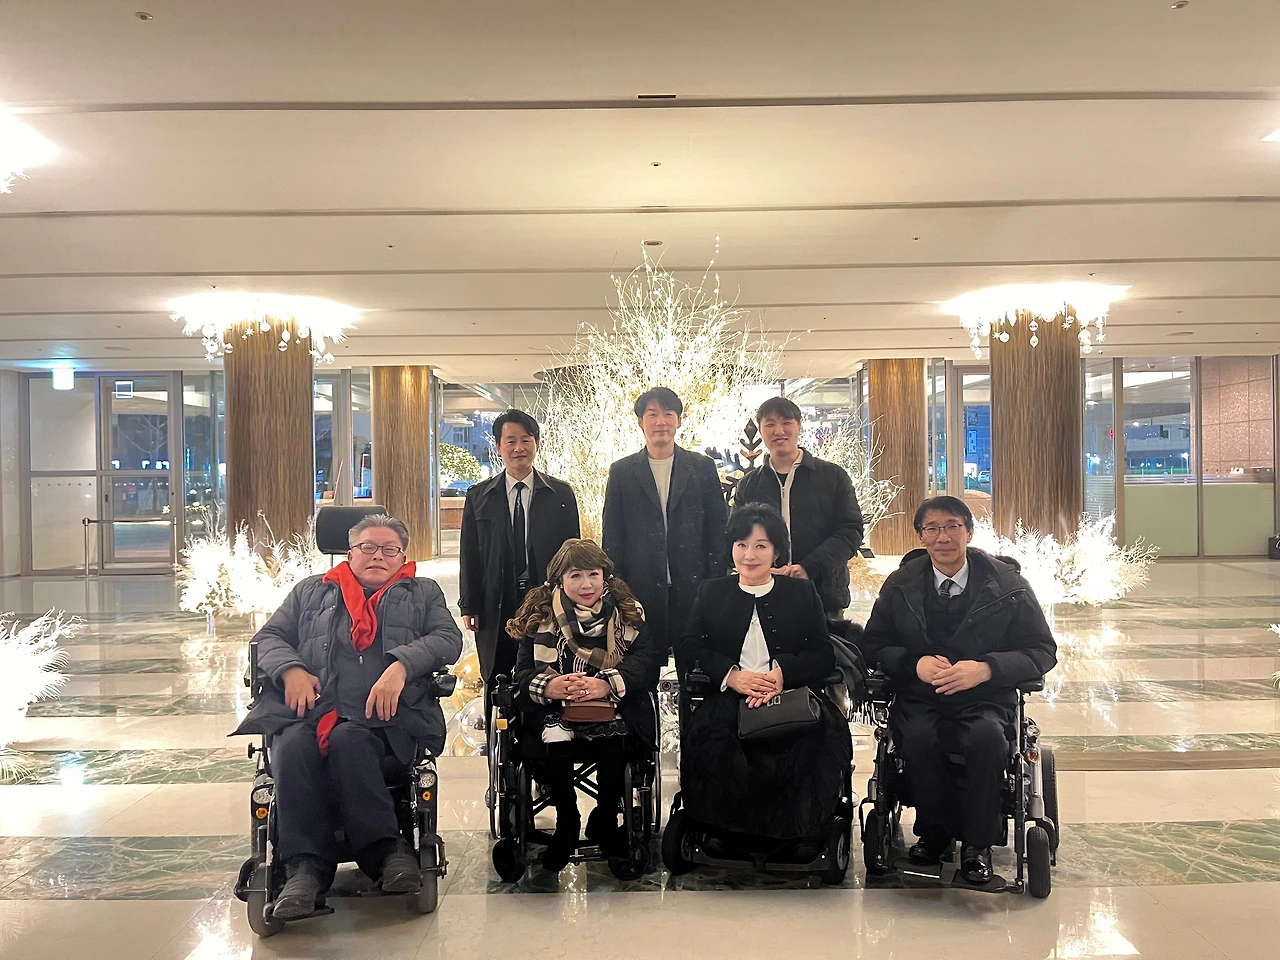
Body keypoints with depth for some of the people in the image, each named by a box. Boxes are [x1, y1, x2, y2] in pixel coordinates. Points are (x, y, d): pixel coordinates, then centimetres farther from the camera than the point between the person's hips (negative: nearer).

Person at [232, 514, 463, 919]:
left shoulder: (423, 593, 23)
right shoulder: (311, 591, 28)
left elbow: (449, 638, 6)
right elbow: (267, 637, 20)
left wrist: (402, 665, -13)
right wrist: (290, 669, -3)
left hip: (384, 717, -2)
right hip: (311, 708, 2)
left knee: (348, 740, -36)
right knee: (294, 745, -33)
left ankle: (384, 849, -31)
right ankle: (305, 866, -33)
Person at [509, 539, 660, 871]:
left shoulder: (626, 612, 7)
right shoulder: (540, 614, 7)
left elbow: (647, 661, -5)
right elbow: (524, 669, 1)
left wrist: (606, 685, -23)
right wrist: (550, 686, -23)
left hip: (612, 708, 0)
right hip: (556, 708, 0)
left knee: (612, 739, -30)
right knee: (556, 739, -30)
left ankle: (605, 820, -3)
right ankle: (566, 824, -6)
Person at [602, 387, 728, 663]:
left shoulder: (703, 468, 7)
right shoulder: (622, 472, 7)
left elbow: (718, 531, 7)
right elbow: (612, 537, 7)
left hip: (693, 588, 0)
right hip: (640, 589, 0)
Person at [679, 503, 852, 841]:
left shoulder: (802, 593, 18)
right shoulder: (712, 592, 21)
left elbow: (824, 655, 9)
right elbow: (690, 647, 10)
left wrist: (783, 674, -13)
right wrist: (731, 675, -10)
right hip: (729, 699, 0)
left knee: (825, 731, -35)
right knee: (706, 734, -36)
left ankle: (796, 832, -21)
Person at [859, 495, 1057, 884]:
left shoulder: (1007, 584, 1)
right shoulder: (900, 585, 7)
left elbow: (1042, 651, 0)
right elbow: (873, 645, 9)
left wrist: (985, 669, -18)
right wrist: (915, 662, -13)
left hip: (985, 697, -1)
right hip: (920, 696, 1)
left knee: (987, 736, -33)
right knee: (918, 736, -31)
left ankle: (977, 843, -10)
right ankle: (936, 829, -4)